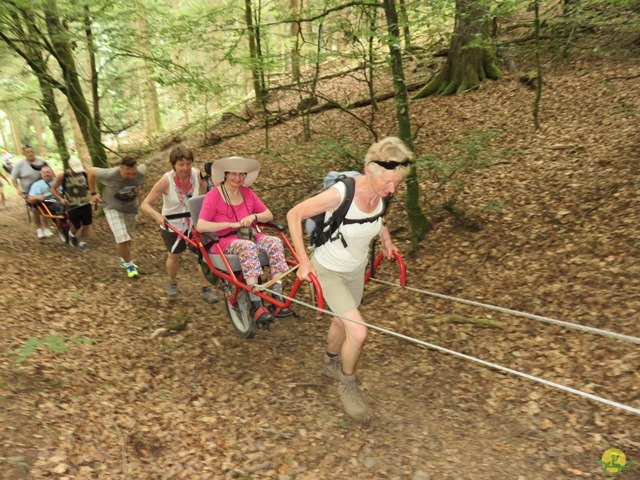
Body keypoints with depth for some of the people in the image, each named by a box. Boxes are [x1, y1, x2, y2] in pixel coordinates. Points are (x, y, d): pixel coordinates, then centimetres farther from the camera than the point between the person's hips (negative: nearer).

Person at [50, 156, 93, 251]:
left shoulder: (84, 173, -6)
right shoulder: (63, 176, -11)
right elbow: (53, 189, -1)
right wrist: (60, 199, -15)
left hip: (86, 204, 2)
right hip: (73, 206, -2)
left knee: (87, 225, 4)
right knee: (77, 226, 3)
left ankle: (82, 242, 25)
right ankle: (72, 234, 39)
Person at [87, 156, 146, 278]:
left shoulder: (141, 172, -25)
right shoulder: (110, 175, -33)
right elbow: (90, 171, -15)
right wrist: (93, 193, -7)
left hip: (131, 209, 4)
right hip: (113, 208, -4)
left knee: (128, 239, 15)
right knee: (122, 239, -17)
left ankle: (124, 260, 40)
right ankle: (129, 264, 5)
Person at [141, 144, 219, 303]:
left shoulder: (197, 174, -18)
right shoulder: (166, 180, -25)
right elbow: (145, 204, -23)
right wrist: (156, 215, -41)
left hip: (194, 222, 2)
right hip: (172, 225, -2)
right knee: (174, 256, 17)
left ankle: (205, 288, 15)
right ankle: (172, 283, 46)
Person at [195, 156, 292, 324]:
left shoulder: (247, 193, 10)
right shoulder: (213, 196, -5)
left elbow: (269, 215, 11)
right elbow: (201, 226, -15)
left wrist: (254, 216, -11)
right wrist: (231, 224, -19)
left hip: (251, 236, 5)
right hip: (226, 242, -5)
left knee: (275, 243, -26)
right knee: (248, 247, -39)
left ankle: (277, 301, -26)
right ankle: (256, 306, -39)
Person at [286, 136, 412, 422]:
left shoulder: (381, 195, -15)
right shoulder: (340, 194, -34)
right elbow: (294, 215, -24)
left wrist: (386, 238, 3)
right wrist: (303, 261, -24)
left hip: (356, 269, 6)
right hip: (328, 270, -6)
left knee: (342, 322, 24)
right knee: (358, 331, -15)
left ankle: (331, 364, 55)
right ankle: (347, 386, 15)